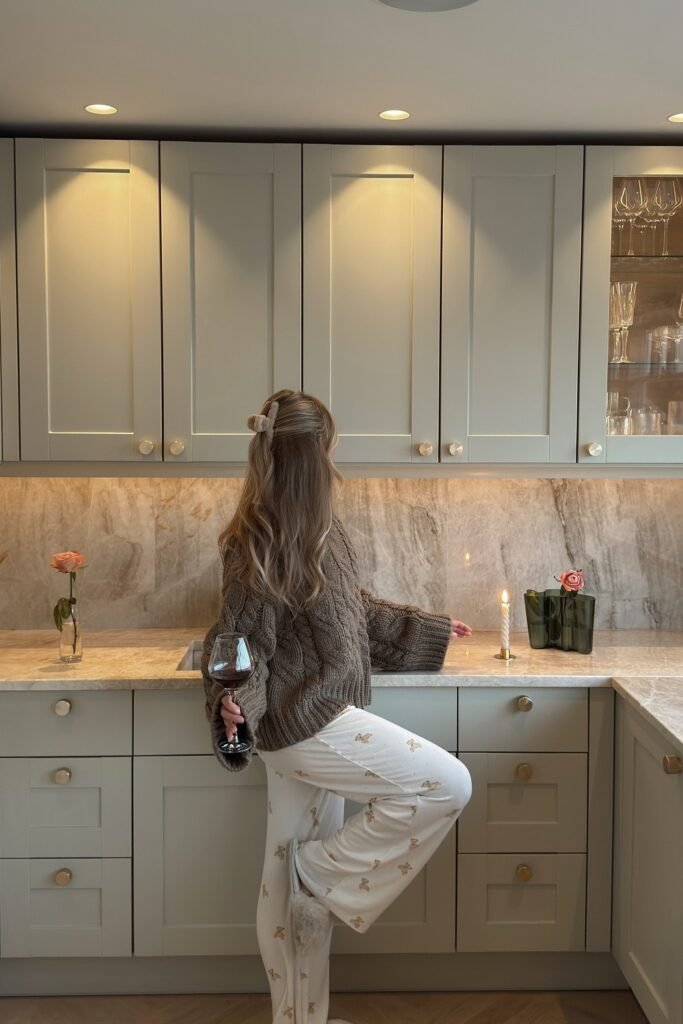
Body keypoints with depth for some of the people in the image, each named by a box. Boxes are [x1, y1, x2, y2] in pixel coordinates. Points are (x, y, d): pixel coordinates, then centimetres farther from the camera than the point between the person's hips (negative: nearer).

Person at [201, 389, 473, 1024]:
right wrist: (233, 700, -34)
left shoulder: (318, 531, 9)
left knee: (296, 878, 17)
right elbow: (243, 638, -15)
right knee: (448, 784, -10)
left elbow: (356, 611, 21)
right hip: (298, 722, -9)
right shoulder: (257, 543, -17)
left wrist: (429, 630, 28)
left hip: (317, 722, 9)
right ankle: (324, 875, 4)